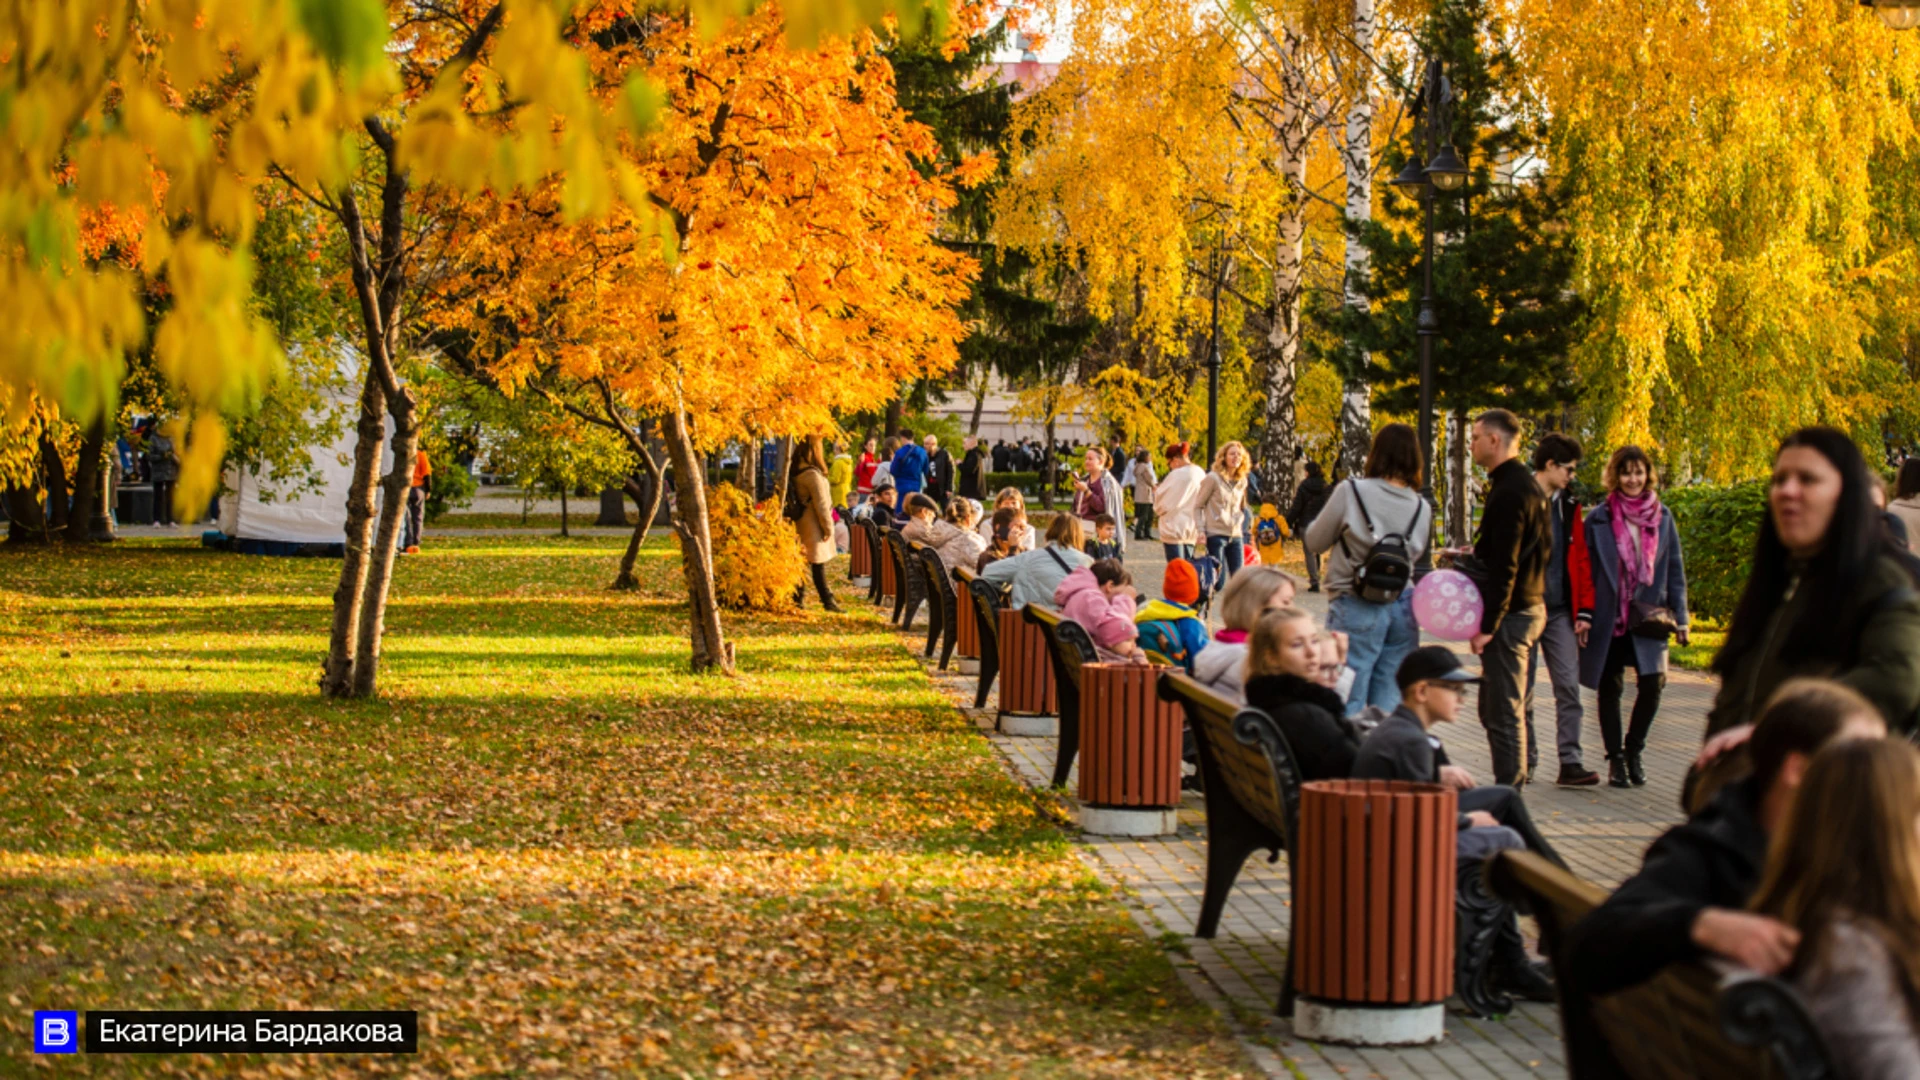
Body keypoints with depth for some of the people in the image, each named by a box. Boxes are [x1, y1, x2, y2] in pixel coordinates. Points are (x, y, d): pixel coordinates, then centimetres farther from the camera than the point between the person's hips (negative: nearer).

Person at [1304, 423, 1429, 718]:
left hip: (1356, 607, -4)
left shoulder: (1351, 492, -10)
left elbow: (1314, 542, 0)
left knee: (1349, 704, 0)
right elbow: (1416, 555, 13)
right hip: (1402, 608, 4)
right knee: (1390, 703, 9)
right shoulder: (1422, 508, 2)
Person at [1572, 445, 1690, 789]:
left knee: (1652, 683, -11)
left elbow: (1674, 570, 11)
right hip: (1608, 616, -1)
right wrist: (1584, 614, -6)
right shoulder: (1599, 519, 1)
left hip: (1648, 617, 1)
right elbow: (1585, 568, 2)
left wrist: (1680, 617, 6)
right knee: (1609, 689, 3)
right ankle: (1615, 759, 16)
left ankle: (1633, 750, 10)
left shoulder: (1662, 517, 8)